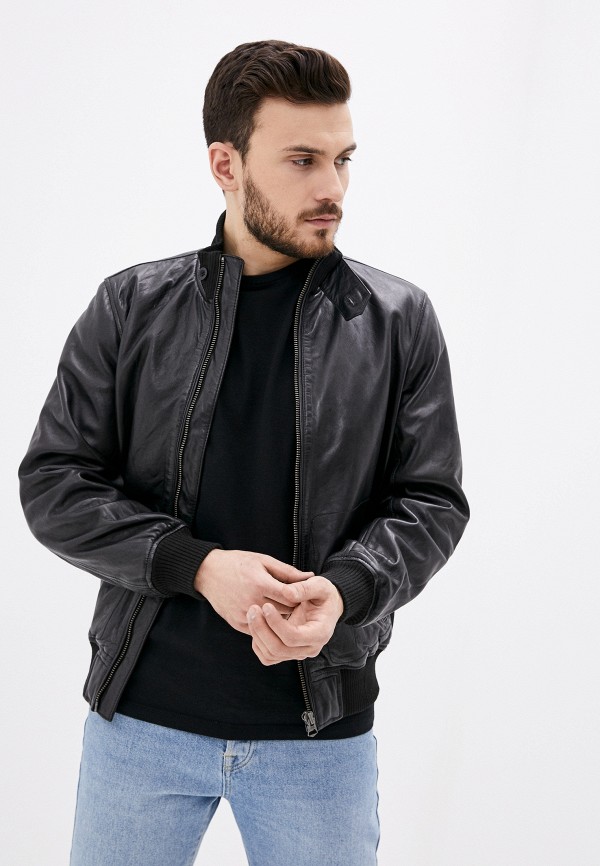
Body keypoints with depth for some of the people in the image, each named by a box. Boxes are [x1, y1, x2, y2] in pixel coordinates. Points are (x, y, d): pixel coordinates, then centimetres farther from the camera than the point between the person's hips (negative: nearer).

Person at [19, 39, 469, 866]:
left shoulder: (400, 322, 1)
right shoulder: (132, 308, 0)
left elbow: (432, 501, 2)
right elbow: (53, 484, -2)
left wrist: (344, 590, -18)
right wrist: (196, 566, -16)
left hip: (321, 734, 0)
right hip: (141, 719, 0)